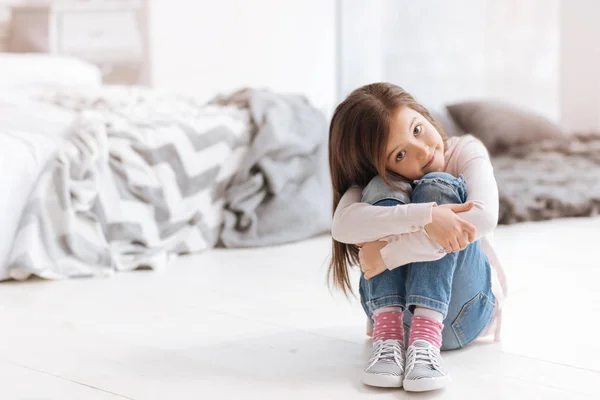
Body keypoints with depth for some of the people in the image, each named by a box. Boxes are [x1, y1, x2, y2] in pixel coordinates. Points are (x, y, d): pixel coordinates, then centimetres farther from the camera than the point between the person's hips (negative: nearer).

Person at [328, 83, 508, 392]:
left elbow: (484, 218, -28)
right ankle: (388, 335, -32)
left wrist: (388, 254, -30)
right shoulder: (375, 179, -4)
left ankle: (425, 340, -38)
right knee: (384, 190, -21)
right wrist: (426, 216, -40)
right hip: (391, 306, 1)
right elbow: (343, 225, -27)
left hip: (460, 309, -1)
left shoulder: (466, 153, -7)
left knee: (438, 185, -24)